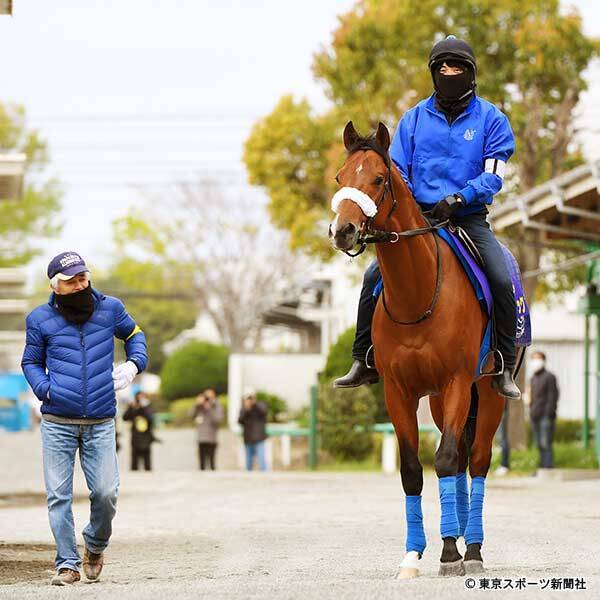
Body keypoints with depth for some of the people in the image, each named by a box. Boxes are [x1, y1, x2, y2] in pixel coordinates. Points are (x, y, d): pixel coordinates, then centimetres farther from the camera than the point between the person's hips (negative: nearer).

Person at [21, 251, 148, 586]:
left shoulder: (110, 308, 4)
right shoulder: (41, 319, 2)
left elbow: (134, 334, 23)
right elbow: (31, 361, 14)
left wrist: (134, 364, 3)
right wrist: (44, 388, -6)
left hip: (100, 423, 0)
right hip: (57, 423, 0)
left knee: (106, 492, -5)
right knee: (59, 495, -3)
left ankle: (96, 546, 23)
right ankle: (68, 564, 5)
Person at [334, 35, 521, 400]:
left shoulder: (491, 120, 2)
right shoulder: (414, 119, 9)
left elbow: (494, 175, -6)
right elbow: (396, 172, 9)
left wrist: (458, 198, -23)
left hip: (469, 218, -2)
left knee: (502, 281, -24)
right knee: (375, 276, -16)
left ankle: (505, 369, -12)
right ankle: (365, 362, -5)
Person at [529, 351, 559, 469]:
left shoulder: (549, 377, -5)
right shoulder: (533, 378, 18)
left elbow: (553, 397, -10)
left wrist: (549, 414, -16)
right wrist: (531, 412, 15)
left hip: (545, 416, -8)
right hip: (535, 417, 8)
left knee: (546, 444, -11)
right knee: (539, 444, 7)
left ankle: (548, 468, -12)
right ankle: (542, 468, 11)